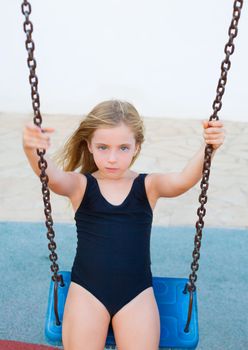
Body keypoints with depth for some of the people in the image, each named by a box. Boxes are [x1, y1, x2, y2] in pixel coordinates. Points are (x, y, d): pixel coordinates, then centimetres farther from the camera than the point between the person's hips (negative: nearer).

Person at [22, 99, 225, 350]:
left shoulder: (148, 186, -1)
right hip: (87, 291, 0)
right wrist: (32, 150, -44)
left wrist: (208, 148, -37)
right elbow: (52, 177, -22)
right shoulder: (80, 185, -2)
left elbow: (184, 180, -18)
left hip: (136, 292, 1)